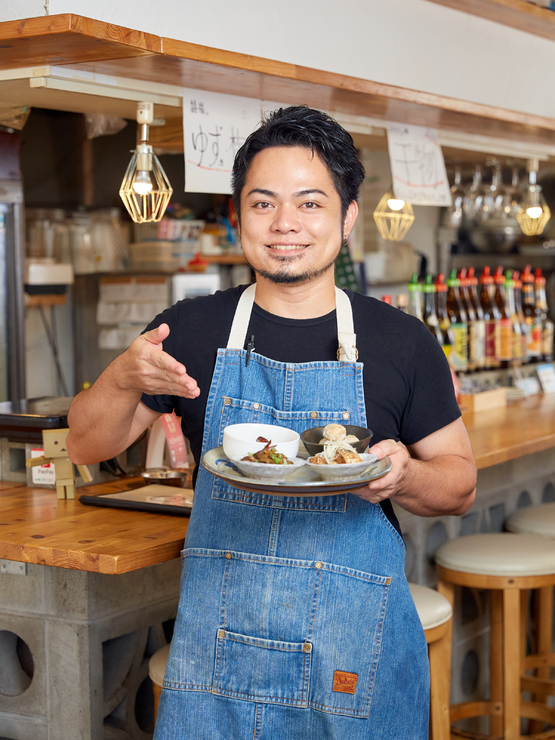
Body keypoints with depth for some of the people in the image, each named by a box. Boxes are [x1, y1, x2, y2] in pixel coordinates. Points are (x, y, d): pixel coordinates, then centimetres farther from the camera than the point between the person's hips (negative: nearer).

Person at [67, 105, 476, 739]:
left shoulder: (403, 342, -2)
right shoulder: (191, 330, 1)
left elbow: (459, 482, 5)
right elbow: (87, 446, 4)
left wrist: (405, 476, -18)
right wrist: (123, 378, -17)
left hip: (357, 657, 0)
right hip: (216, 654, 1)